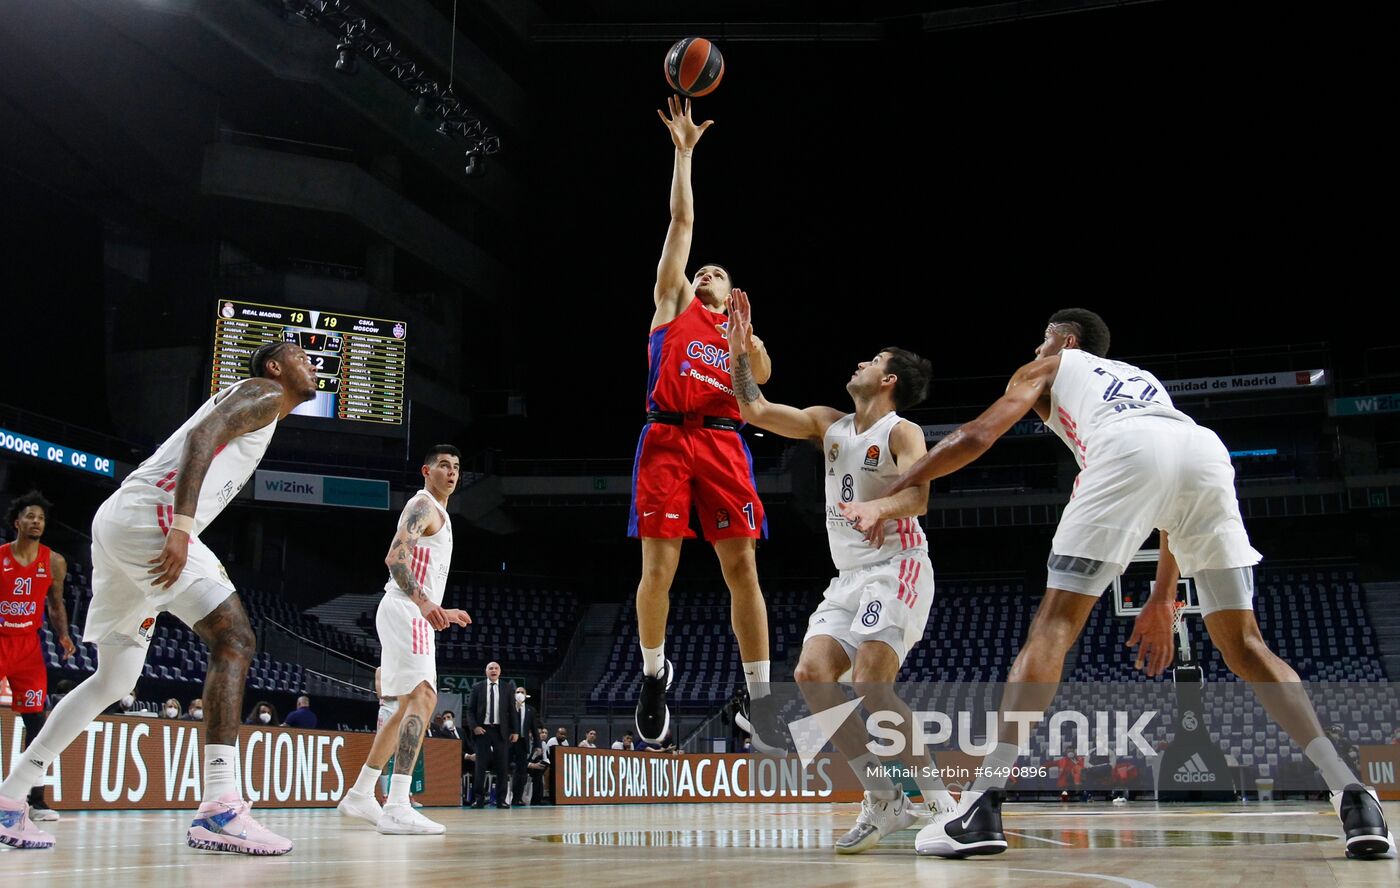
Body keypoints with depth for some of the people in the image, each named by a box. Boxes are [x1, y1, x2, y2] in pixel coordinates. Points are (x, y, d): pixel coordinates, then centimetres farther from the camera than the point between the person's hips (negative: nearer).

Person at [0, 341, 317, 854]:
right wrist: (182, 526, -27)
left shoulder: (248, 403, 30)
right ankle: (219, 809, -24)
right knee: (234, 641, -15)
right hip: (149, 516, -10)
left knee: (114, 680, 16)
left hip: (118, 522, 10)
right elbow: (202, 435, -16)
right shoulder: (264, 393, 2)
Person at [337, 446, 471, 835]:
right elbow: (395, 558, -22)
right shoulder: (423, 504, -7)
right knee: (423, 697, -22)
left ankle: (360, 794, 26)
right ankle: (397, 808, -31)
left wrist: (441, 612, 35)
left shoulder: (437, 513, 24)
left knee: (406, 708, 16)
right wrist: (424, 602, -36)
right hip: (404, 611, -11)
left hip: (416, 614, 11)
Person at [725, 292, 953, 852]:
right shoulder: (828, 424, 14)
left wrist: (880, 508, -45)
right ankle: (884, 803, -4)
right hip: (848, 577, 7)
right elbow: (755, 411, 12)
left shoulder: (901, 432, -7)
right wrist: (740, 349, 8)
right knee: (812, 674, -10)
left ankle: (938, 800, -10)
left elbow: (918, 495, -24)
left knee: (869, 683, -23)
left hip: (896, 568, -7)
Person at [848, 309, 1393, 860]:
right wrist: (1162, 598, 39)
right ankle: (1352, 796, 3)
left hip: (1128, 451, -5)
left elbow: (976, 437, 20)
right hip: (1208, 449, 5)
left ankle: (985, 804, -11)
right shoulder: (1143, 380, 45)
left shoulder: (1050, 368, 33)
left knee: (1055, 624, -2)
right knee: (1243, 645, 13)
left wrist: (885, 497, 27)